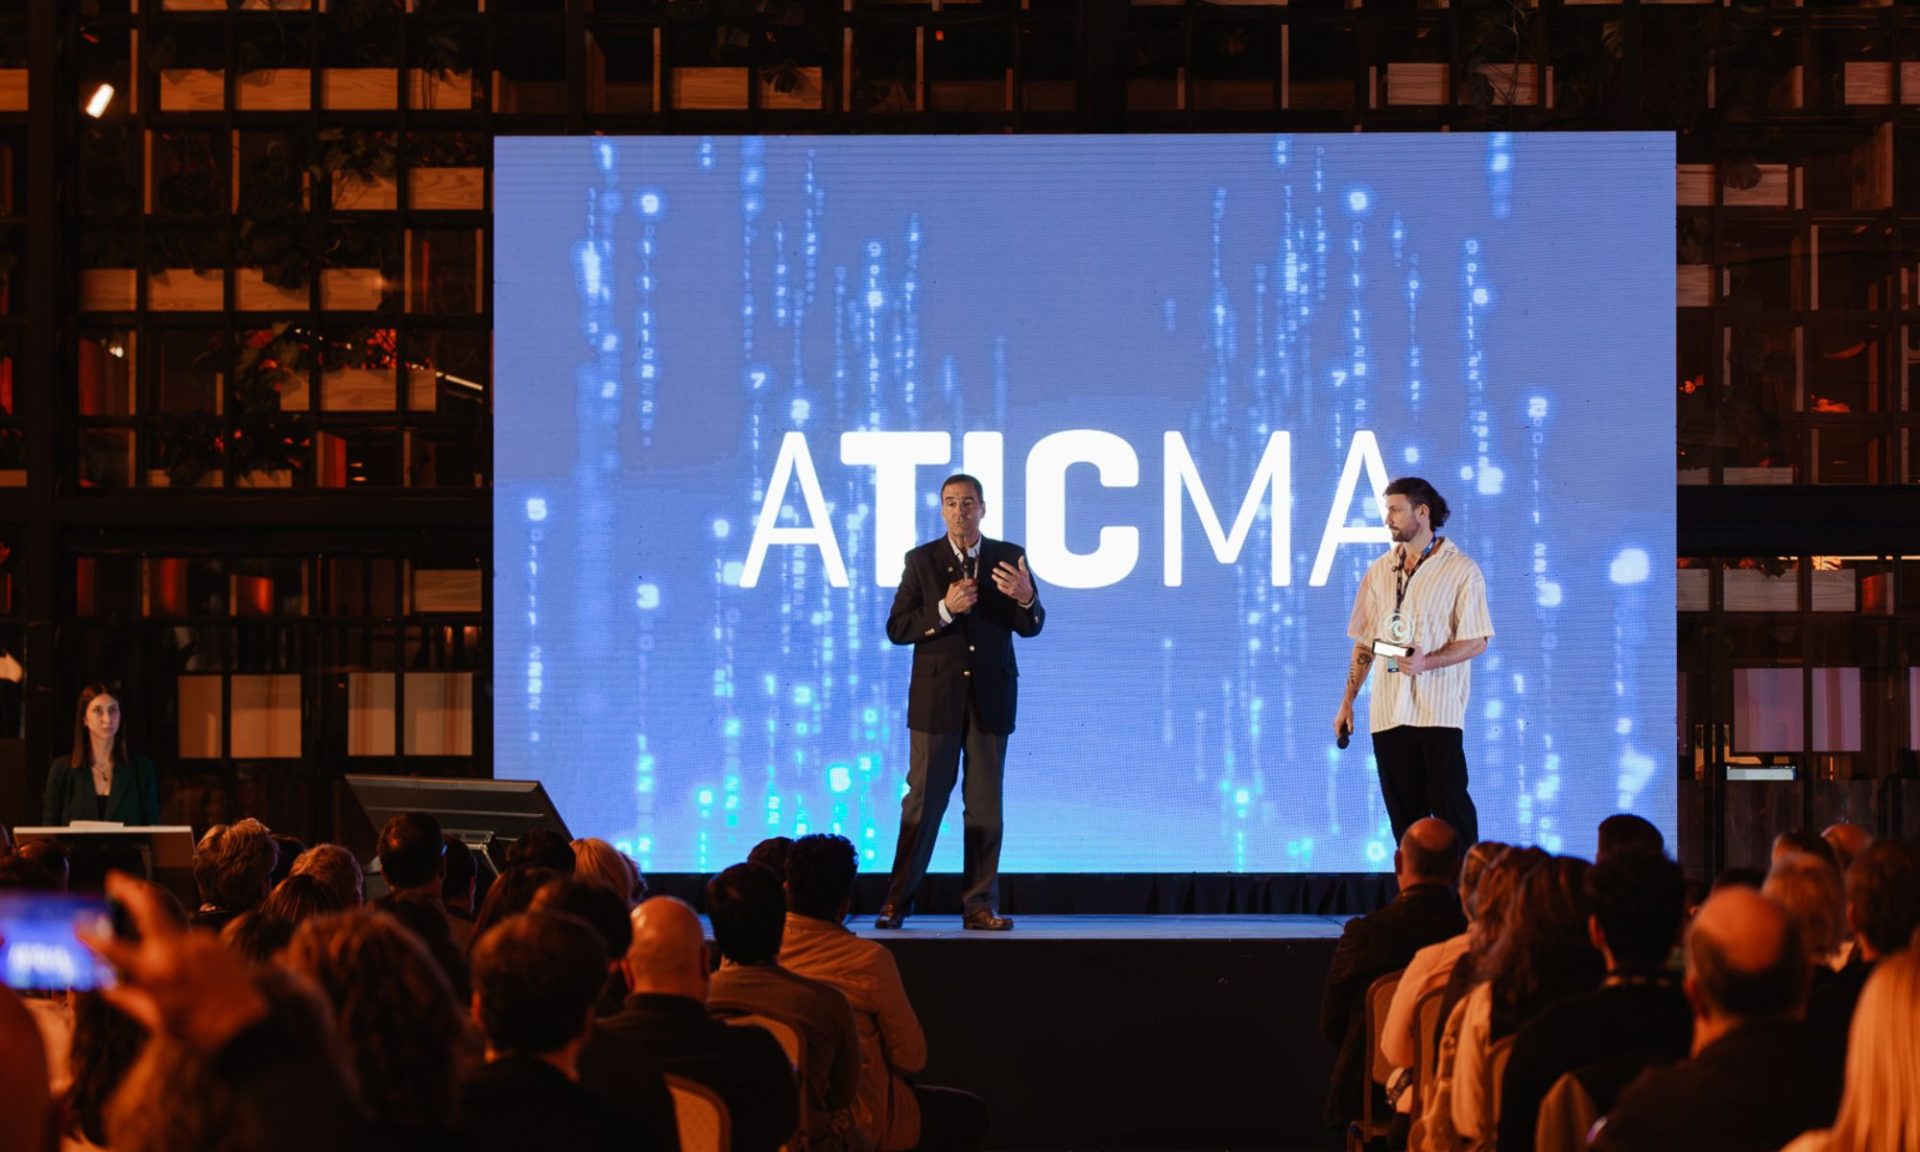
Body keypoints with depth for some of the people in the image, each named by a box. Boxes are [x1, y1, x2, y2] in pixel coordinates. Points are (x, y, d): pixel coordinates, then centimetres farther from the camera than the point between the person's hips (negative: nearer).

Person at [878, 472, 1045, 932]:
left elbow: (1030, 627, 1)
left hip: (990, 698, 1)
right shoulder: (921, 561, 2)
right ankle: (897, 901, 8)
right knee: (923, 801, 1)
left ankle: (979, 905, 7)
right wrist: (945, 609, -17)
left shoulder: (1008, 557, 5)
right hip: (936, 697, -1)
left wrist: (1026, 597, -21)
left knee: (985, 805, 3)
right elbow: (897, 628, -3)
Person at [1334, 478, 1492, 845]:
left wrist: (1427, 662, -20)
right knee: (1403, 812, 5)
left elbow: (1477, 642, -5)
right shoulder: (1379, 571, 13)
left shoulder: (1461, 570, -2)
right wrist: (1347, 703, 12)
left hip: (1438, 710, -5)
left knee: (1449, 803, -8)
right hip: (1387, 711, 5)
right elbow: (1364, 643, 17)